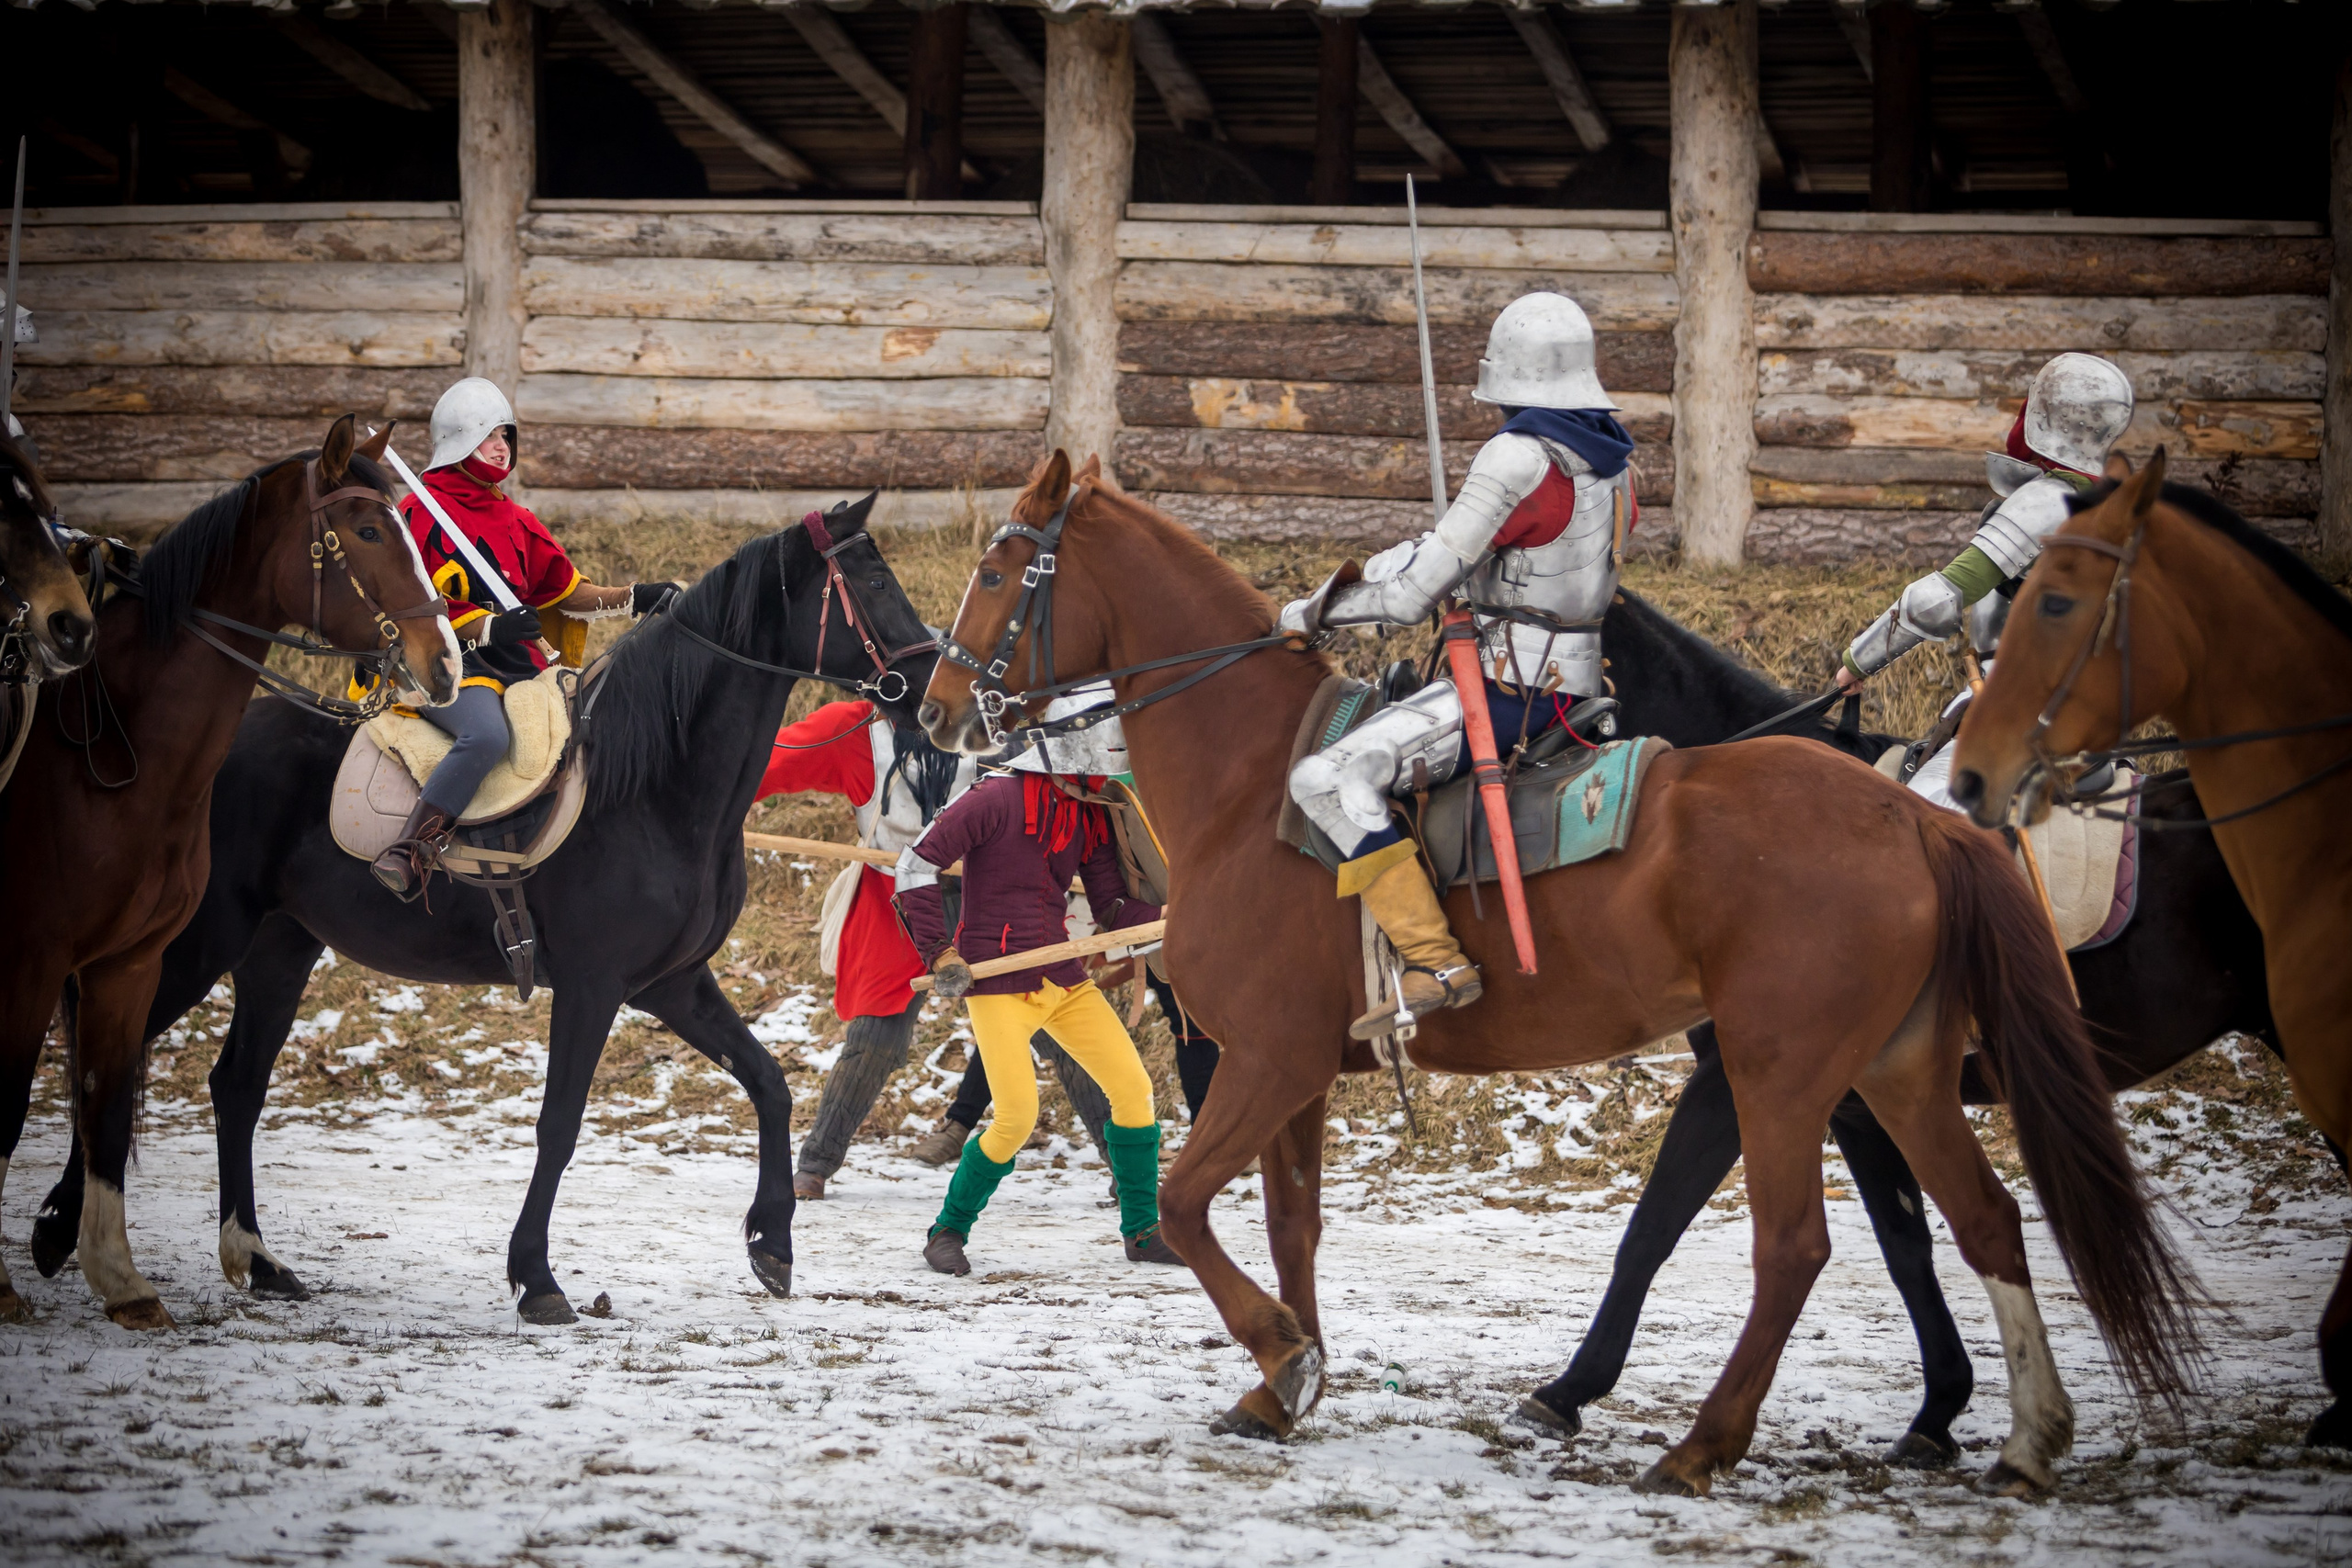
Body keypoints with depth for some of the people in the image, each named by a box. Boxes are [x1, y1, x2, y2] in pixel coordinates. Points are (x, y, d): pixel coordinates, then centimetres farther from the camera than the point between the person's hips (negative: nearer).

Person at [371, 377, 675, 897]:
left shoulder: (516, 521, 22)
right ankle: (410, 854, -36)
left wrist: (632, 598, 6)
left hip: (520, 665, 8)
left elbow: (564, 590, 22)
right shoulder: (423, 514, -1)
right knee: (486, 735, -37)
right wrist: (489, 628, -20)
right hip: (449, 664, -8)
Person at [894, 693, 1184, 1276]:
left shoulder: (1091, 817, 10)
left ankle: (1142, 1231, 13)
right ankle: (948, 1231, 7)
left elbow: (1113, 909, 11)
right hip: (997, 982, -7)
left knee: (1133, 1087, -1)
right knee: (1016, 1117, -14)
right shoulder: (998, 798, -13)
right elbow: (917, 865, -12)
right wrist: (940, 954, -14)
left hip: (1063, 977, 7)